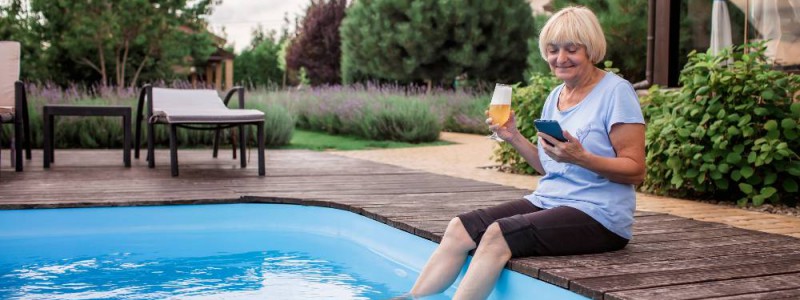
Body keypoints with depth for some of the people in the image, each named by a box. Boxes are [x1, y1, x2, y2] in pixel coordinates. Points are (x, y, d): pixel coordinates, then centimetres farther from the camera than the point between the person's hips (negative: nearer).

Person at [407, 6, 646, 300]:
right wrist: (514, 137, 3)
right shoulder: (555, 96, 13)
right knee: (460, 228, -10)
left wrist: (580, 157, -26)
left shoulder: (615, 92, -8)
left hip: (598, 214, -7)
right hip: (546, 200, 7)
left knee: (499, 235, -27)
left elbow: (635, 170, -12)